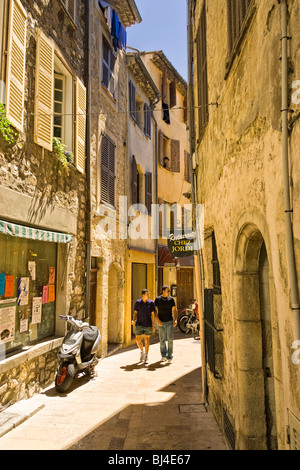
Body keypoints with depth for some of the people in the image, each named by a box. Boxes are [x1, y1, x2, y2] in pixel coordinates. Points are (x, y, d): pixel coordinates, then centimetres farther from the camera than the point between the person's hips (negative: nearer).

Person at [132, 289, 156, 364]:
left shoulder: (151, 303, -3)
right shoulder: (137, 302, -2)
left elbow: (153, 314, -1)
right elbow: (135, 313, 2)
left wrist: (153, 325, -4)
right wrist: (134, 320, -15)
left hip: (148, 325, -1)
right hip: (139, 324, 1)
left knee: (147, 340, 2)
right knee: (138, 340, 2)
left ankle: (146, 357, 12)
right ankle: (142, 351, 31)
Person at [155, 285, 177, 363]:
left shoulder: (171, 299, 1)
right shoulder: (158, 299, -2)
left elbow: (174, 310, 6)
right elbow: (155, 311, -1)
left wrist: (175, 320, -7)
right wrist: (158, 320, -13)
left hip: (169, 322, 0)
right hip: (161, 322, 0)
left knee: (170, 339, -5)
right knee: (162, 340, 6)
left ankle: (169, 357, 3)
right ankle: (163, 355, 19)